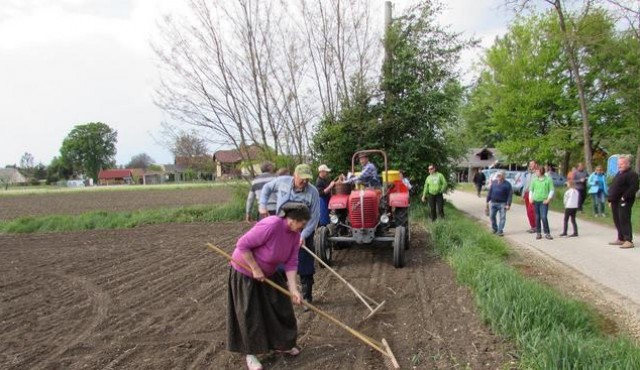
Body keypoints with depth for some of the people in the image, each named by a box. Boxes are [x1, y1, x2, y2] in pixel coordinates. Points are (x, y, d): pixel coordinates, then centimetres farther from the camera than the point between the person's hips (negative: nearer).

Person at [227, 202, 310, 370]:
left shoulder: (295, 234, -10)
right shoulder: (271, 225, -35)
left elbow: (291, 263, -9)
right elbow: (242, 245, -31)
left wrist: (293, 289, -17)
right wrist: (255, 269, -25)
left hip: (268, 273, 8)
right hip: (245, 273, -7)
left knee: (281, 306, 11)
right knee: (250, 314, 0)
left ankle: (282, 344, 31)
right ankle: (250, 353, 18)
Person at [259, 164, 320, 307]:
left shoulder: (313, 192, -18)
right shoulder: (282, 181, -11)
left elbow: (314, 217, -16)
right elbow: (267, 188, 10)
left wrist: (304, 235, -23)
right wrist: (262, 204, 0)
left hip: (303, 234, -2)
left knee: (305, 268, 2)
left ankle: (307, 297, 15)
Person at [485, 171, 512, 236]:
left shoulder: (507, 184, -4)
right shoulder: (494, 183, 9)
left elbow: (510, 195, -8)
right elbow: (489, 192, 13)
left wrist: (508, 204, -15)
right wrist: (487, 201, 9)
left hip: (502, 203, -4)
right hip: (493, 203, 4)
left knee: (502, 217, -4)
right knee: (492, 216, 7)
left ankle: (500, 231, 1)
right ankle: (495, 229, 23)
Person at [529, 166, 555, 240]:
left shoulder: (548, 179, -1)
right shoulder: (534, 179, 8)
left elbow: (551, 190, 0)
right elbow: (531, 189, 15)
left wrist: (548, 199, -8)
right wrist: (531, 198, 4)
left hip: (544, 201, -3)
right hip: (535, 201, 3)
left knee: (544, 217, -11)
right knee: (537, 217, 6)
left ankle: (547, 233, -1)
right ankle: (538, 233, 14)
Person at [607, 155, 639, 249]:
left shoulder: (632, 174, -10)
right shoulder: (619, 174, 20)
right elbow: (613, 187, 25)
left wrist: (624, 197, -24)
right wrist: (610, 199, 17)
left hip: (624, 201, -10)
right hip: (615, 201, 10)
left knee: (624, 220, -12)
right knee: (617, 221, 14)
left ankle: (629, 241, -11)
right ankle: (621, 239, 24)